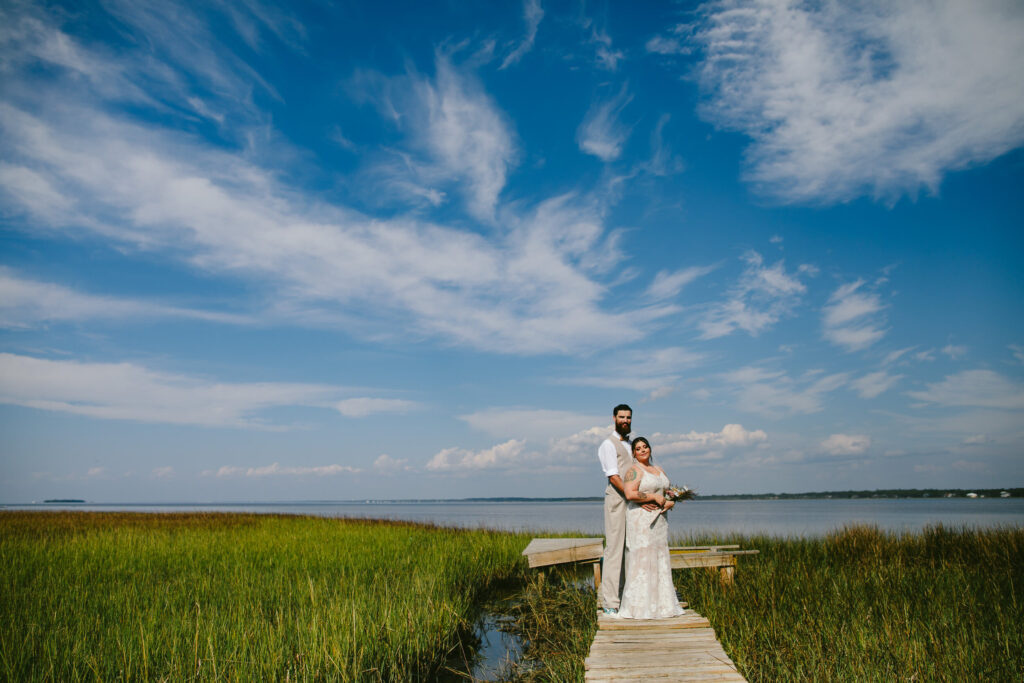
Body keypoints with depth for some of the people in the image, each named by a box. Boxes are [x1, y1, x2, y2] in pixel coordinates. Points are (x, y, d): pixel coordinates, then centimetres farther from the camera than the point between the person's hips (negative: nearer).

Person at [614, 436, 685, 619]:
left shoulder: (658, 470, 17)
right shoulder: (634, 471, -7)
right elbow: (630, 494, -21)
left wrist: (671, 502, 0)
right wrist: (655, 497, -16)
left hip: (659, 520, 8)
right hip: (641, 519, -8)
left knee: (659, 560, 10)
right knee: (642, 560, -7)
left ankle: (660, 603, 17)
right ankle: (640, 607, -1)